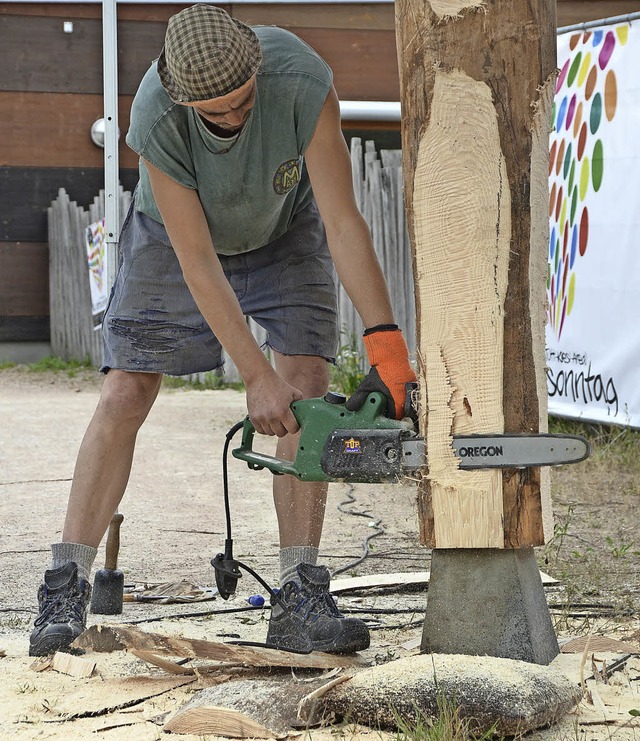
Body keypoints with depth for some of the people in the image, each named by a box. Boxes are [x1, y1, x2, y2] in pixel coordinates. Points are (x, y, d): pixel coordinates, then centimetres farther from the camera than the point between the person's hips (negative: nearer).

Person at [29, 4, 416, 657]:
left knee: (307, 387, -14)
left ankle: (301, 603, -14)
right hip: (177, 235, -1)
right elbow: (197, 264, -32)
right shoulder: (155, 120, -37)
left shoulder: (302, 81, -37)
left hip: (284, 231, 1)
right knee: (124, 395, -8)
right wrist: (255, 376, -33)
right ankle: (65, 591, -4)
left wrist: (386, 344, -40)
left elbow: (343, 222, -35)